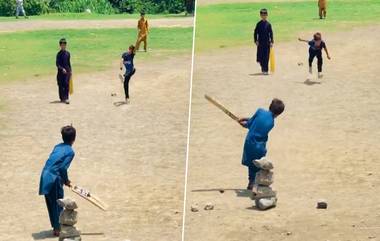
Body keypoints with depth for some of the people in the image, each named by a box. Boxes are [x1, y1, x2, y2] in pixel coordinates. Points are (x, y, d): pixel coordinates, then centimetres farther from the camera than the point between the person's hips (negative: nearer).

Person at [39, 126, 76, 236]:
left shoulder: (57, 147, 14)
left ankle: (55, 226, 27)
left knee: (51, 203, 16)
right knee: (58, 204, 4)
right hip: (54, 179, -7)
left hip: (45, 177, 7)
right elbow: (63, 168, -15)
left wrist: (64, 179, 17)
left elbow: (52, 162, 13)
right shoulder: (70, 152, -8)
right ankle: (57, 228, 8)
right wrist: (66, 181, 2)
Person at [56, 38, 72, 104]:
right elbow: (57, 64, -10)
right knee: (61, 85, 3)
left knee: (66, 84, -6)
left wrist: (70, 70, 15)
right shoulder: (59, 54, -6)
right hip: (61, 71, -3)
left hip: (67, 71, 3)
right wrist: (62, 69, -24)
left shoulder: (68, 53, 9)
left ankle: (66, 98, -10)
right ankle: (62, 98, 12)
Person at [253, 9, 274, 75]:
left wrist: (271, 42, -3)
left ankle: (265, 70, -2)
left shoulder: (268, 24, 2)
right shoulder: (259, 24, 3)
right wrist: (256, 41, -4)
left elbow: (271, 33, 3)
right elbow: (255, 33, 5)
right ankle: (263, 68, 23)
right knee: (260, 56, 3)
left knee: (266, 56, -4)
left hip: (267, 43, -1)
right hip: (260, 43, 1)